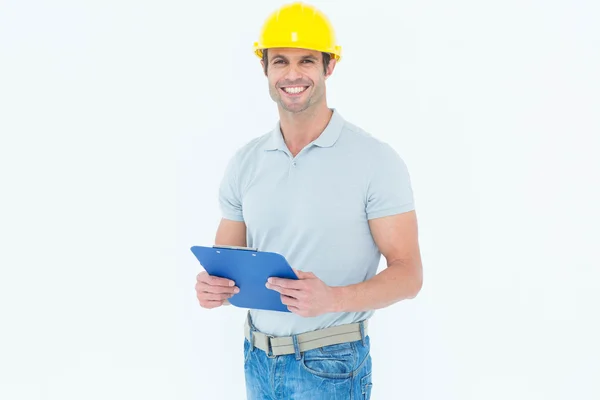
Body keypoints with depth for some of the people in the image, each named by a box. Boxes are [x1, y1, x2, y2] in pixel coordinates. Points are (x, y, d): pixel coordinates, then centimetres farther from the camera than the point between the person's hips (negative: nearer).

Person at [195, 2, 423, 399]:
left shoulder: (376, 160, -12)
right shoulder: (245, 163, 2)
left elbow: (408, 273, -12)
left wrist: (332, 298, -29)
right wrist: (212, 286, -15)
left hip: (331, 365, -4)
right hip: (258, 360, 5)